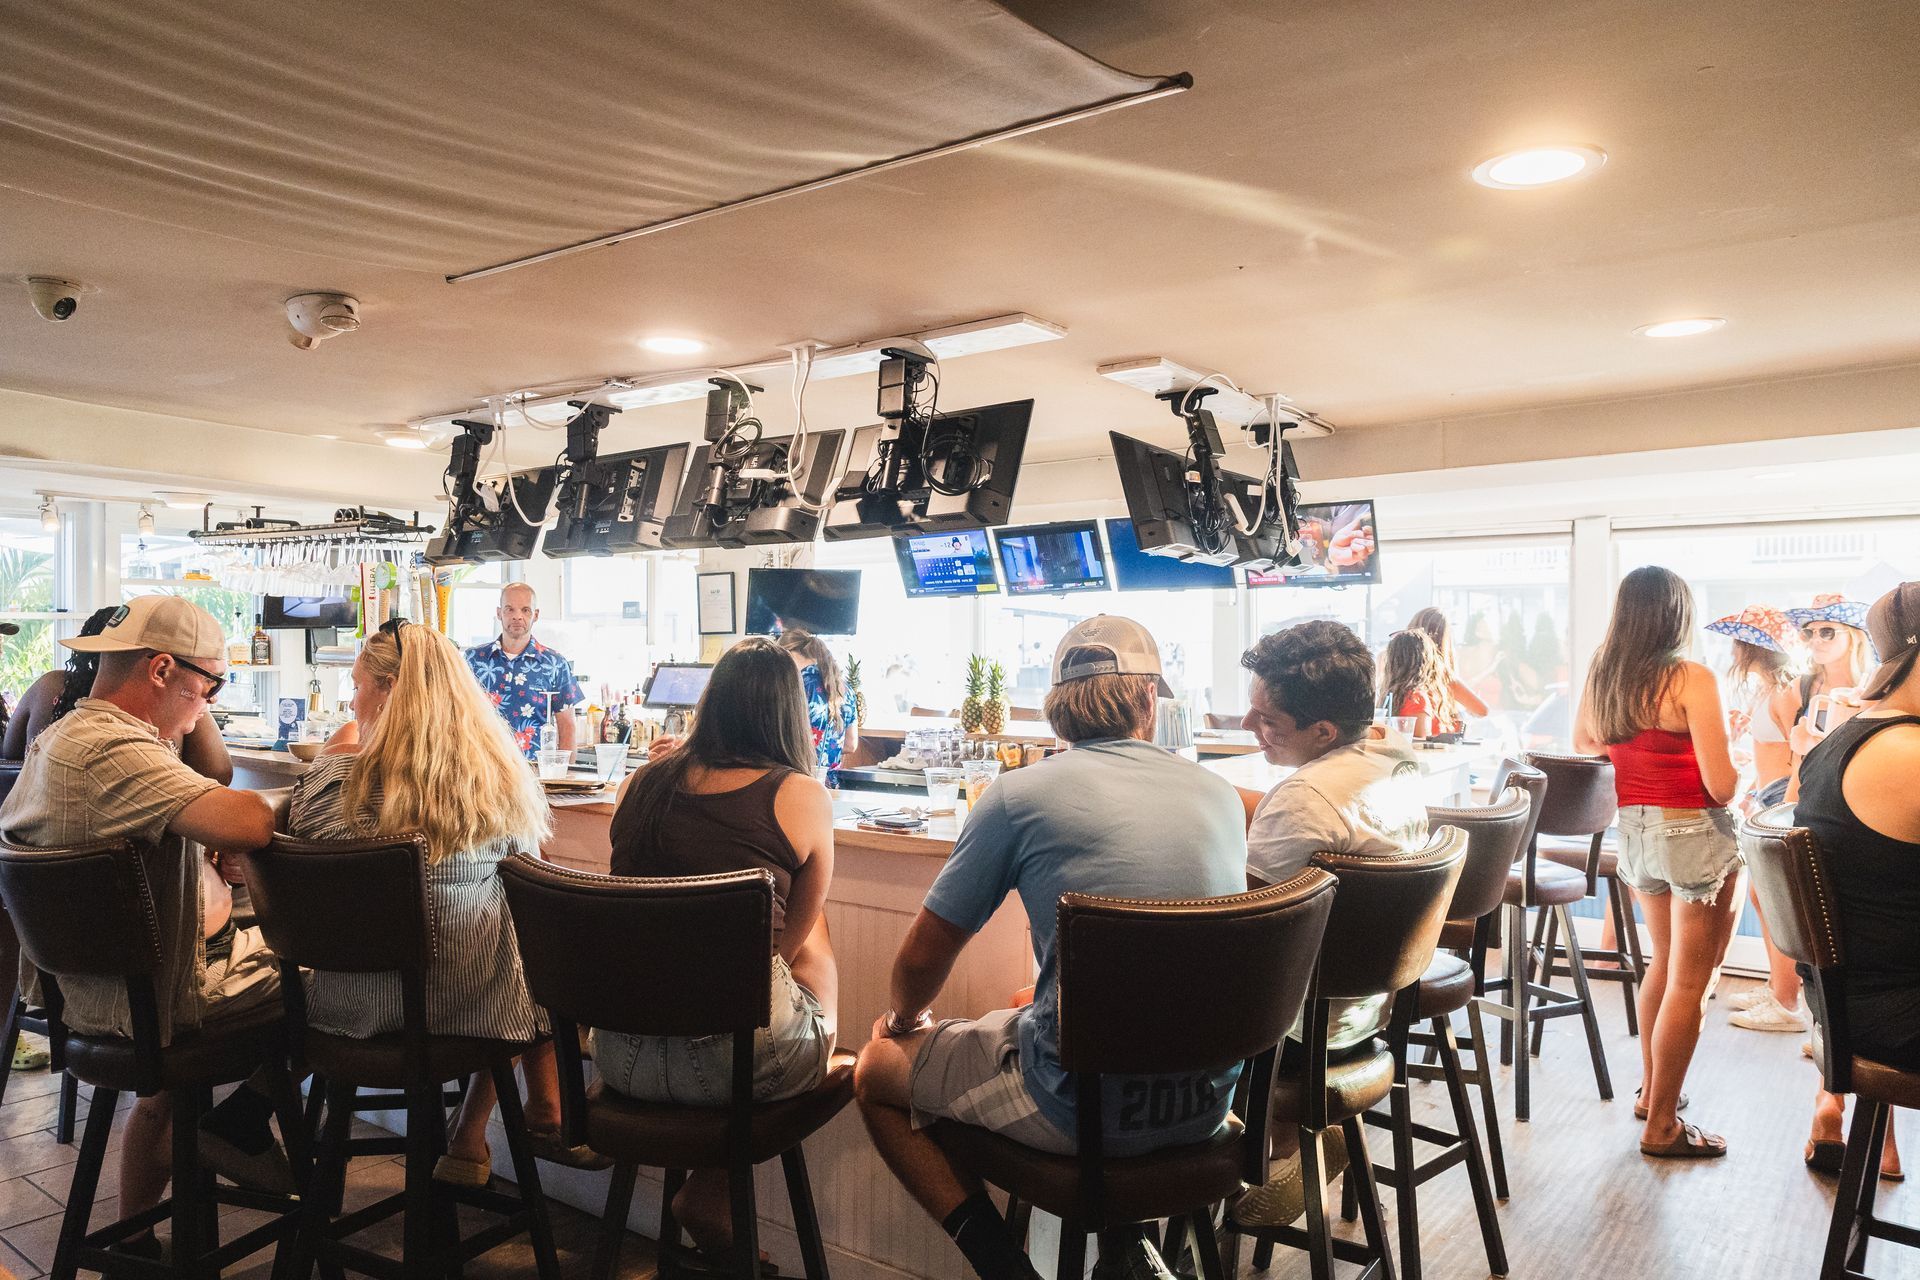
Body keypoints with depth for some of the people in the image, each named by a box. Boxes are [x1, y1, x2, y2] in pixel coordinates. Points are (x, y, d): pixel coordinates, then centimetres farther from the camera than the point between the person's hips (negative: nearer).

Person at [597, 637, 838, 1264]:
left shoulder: (645, 781, 5)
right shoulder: (802, 797, -8)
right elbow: (794, 939, 5)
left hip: (620, 1056, 5)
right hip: (737, 1062, -5)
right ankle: (711, 1191, 22)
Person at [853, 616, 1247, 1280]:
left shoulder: (1021, 793, -11)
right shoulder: (1221, 795, 3)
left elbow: (922, 958, -4)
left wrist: (905, 1018, 19)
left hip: (1085, 1109, -5)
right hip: (1208, 1101, 6)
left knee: (876, 1070, 16)